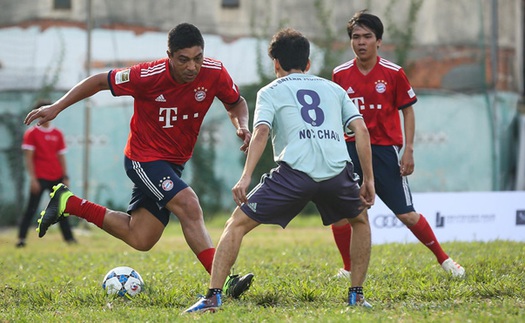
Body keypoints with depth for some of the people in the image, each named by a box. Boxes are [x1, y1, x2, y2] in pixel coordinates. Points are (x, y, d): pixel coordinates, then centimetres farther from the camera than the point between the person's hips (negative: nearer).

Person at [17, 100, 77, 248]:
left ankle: (69, 237, 9)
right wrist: (33, 178, -13)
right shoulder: (31, 133, -1)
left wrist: (65, 177, 6)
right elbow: (28, 157, -6)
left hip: (56, 178, 4)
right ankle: (21, 238, -4)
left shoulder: (58, 134, 11)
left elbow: (61, 157, 13)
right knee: (31, 209, -6)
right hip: (40, 178, -4)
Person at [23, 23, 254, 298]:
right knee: (190, 208, -26)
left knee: (140, 239, 8)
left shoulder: (214, 73, -13)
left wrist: (242, 126, -15)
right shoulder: (148, 76, -23)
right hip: (144, 158, -6)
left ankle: (68, 203, 20)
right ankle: (225, 280, -24)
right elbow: (101, 81, -8)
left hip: (174, 162, 6)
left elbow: (236, 102, 7)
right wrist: (56, 108, -7)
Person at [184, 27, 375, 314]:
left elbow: (261, 131, -1)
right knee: (360, 221, 33)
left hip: (294, 172, -3)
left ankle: (213, 297, -3)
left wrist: (246, 177, -9)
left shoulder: (270, 91, 19)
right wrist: (368, 180, 18)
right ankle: (356, 295, 26)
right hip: (337, 171, 3)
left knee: (237, 224, 8)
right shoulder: (333, 88, 28)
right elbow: (361, 130, 16)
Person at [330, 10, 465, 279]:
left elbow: (407, 111, 2)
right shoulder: (340, 74, 2)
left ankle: (443, 259, 15)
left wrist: (408, 150, -5)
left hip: (385, 149, -2)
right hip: (351, 148, 2)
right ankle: (348, 269, 11)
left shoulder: (393, 73, -4)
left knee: (406, 214, -4)